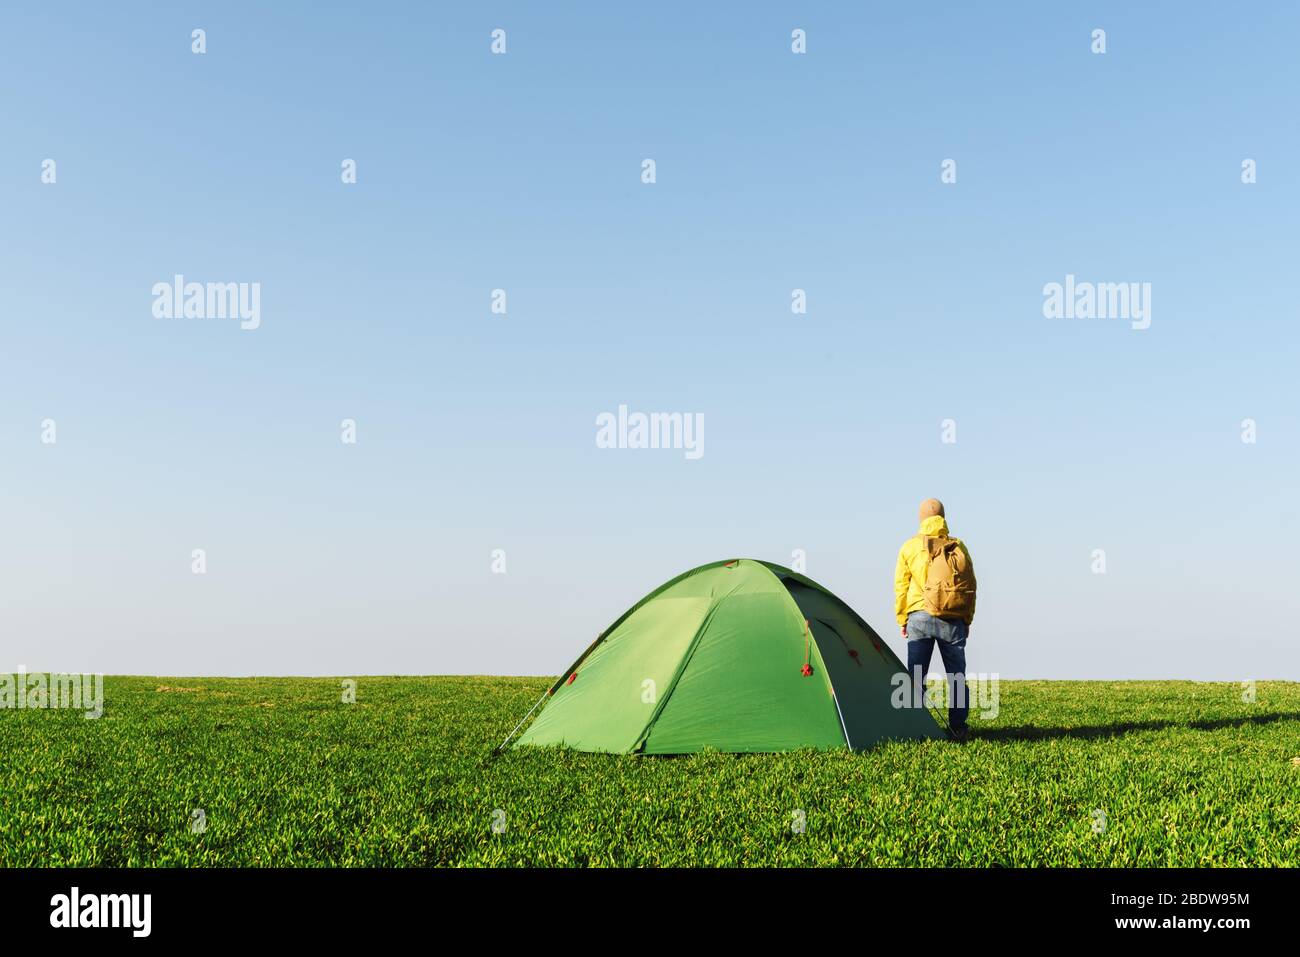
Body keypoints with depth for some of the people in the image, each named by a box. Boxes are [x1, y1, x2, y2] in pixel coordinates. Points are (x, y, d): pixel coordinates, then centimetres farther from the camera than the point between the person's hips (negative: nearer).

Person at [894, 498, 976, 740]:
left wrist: (902, 620, 12)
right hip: (953, 620, 1)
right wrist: (967, 620, 16)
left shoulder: (909, 547, 2)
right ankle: (958, 728, 11)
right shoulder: (959, 547, 6)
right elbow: (970, 587, 9)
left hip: (920, 617, -1)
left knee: (915, 677, 4)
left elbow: (901, 586, 4)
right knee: (957, 677, 9)